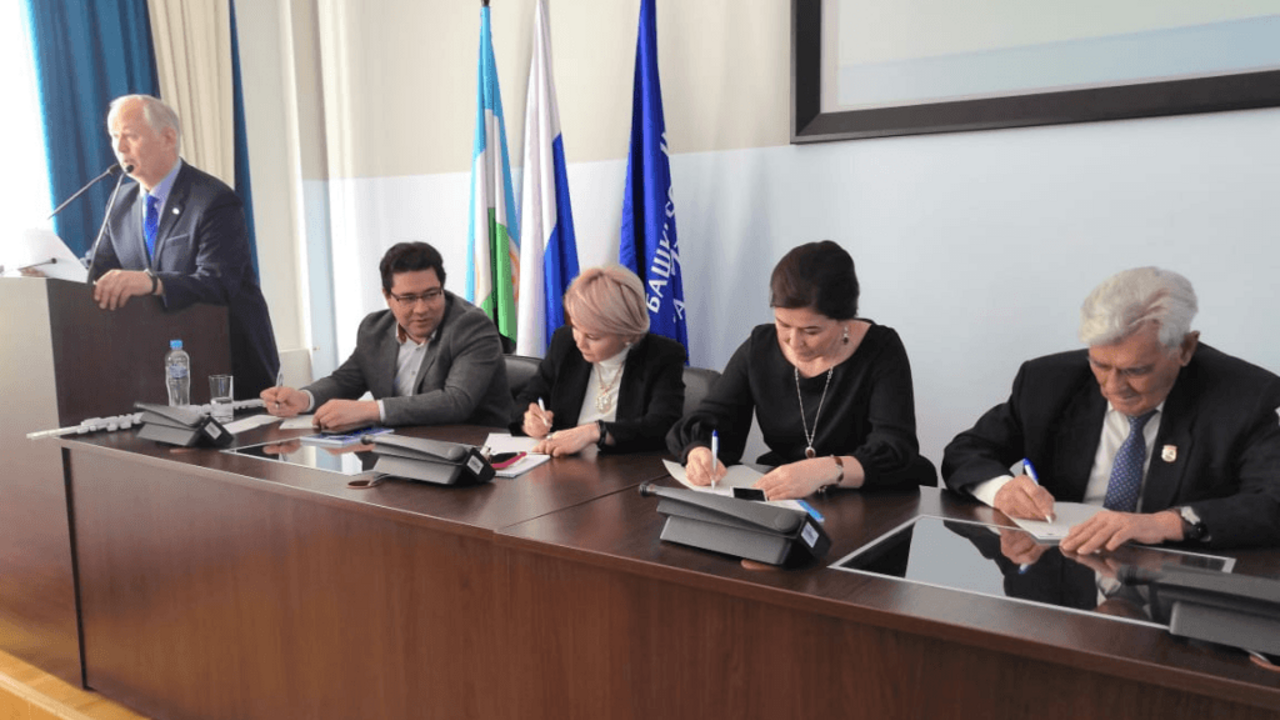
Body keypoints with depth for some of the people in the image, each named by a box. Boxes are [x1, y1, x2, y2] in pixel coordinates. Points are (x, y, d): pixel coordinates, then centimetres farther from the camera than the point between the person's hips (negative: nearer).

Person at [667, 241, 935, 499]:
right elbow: (712, 421, -1)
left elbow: (897, 451, -20)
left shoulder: (880, 350, -9)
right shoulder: (760, 348, 0)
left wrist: (826, 471, -37)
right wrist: (700, 453, -24)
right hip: (779, 503, 2)